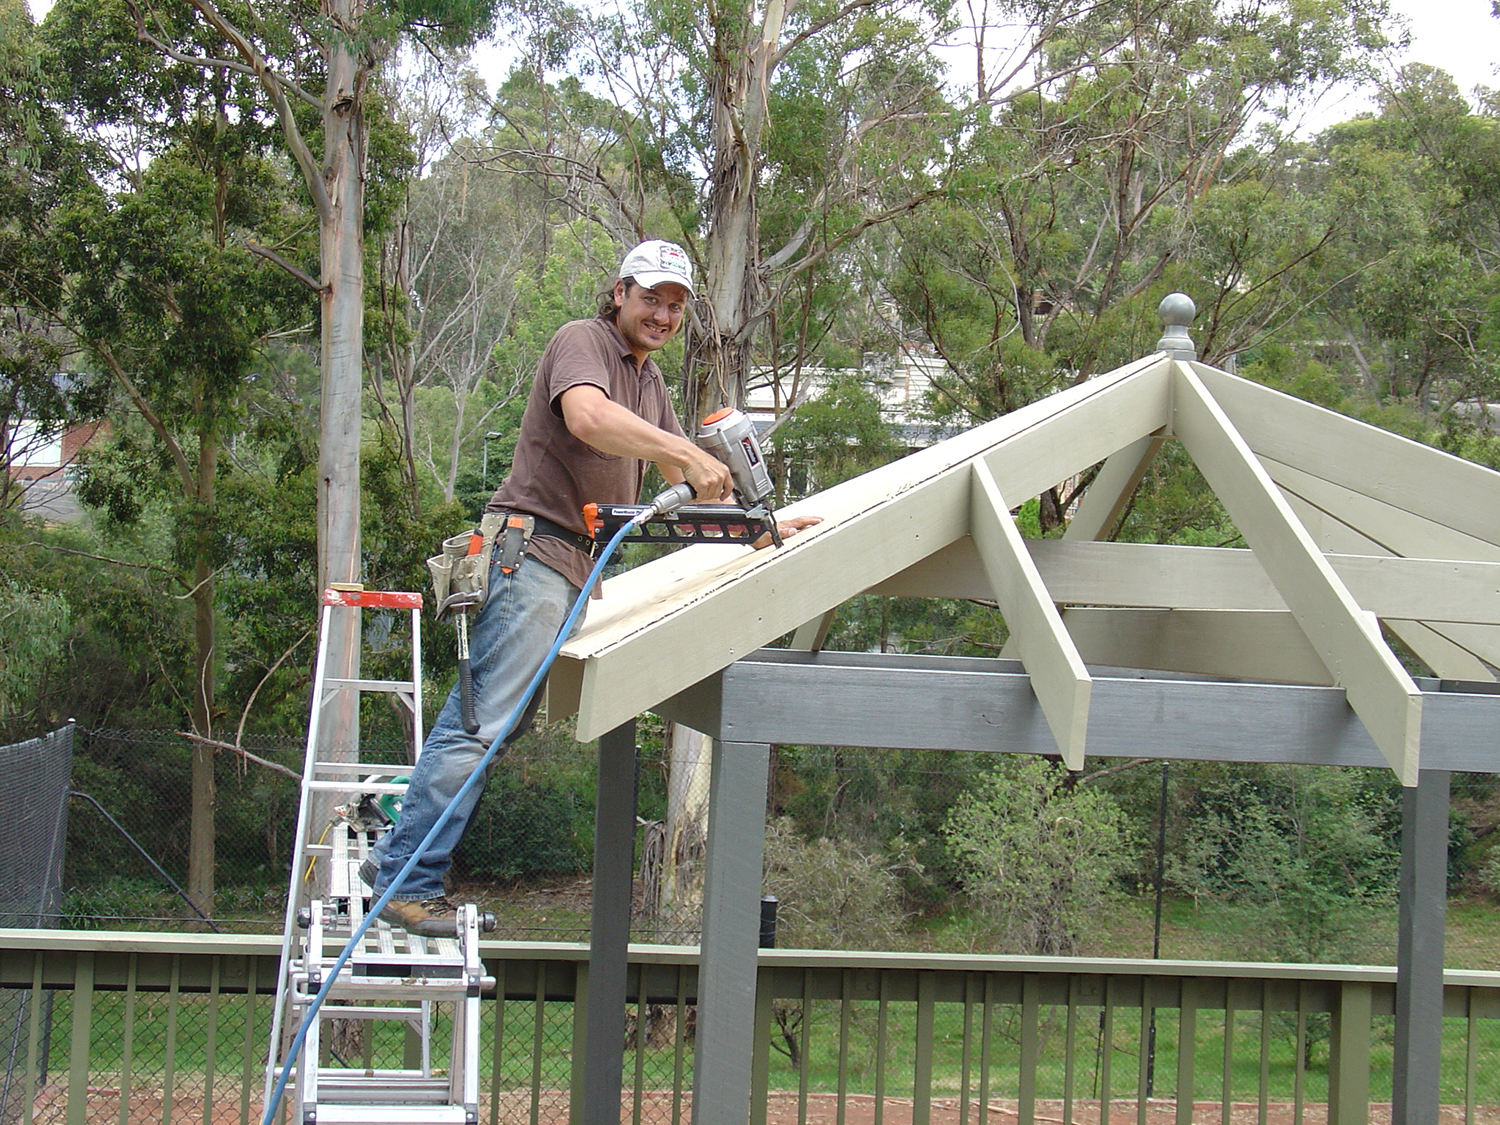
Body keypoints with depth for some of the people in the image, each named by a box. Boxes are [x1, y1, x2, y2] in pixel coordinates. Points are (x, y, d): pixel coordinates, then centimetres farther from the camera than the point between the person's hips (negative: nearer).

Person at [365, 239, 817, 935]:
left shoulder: (650, 381, 25)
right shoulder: (582, 341, -4)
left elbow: (684, 485, 32)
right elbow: (587, 416, -25)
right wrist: (687, 452, -30)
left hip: (577, 566, 9)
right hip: (534, 548, -9)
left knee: (496, 721, 7)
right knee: (483, 722, -13)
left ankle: (397, 861, 11)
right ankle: (407, 883, -11)